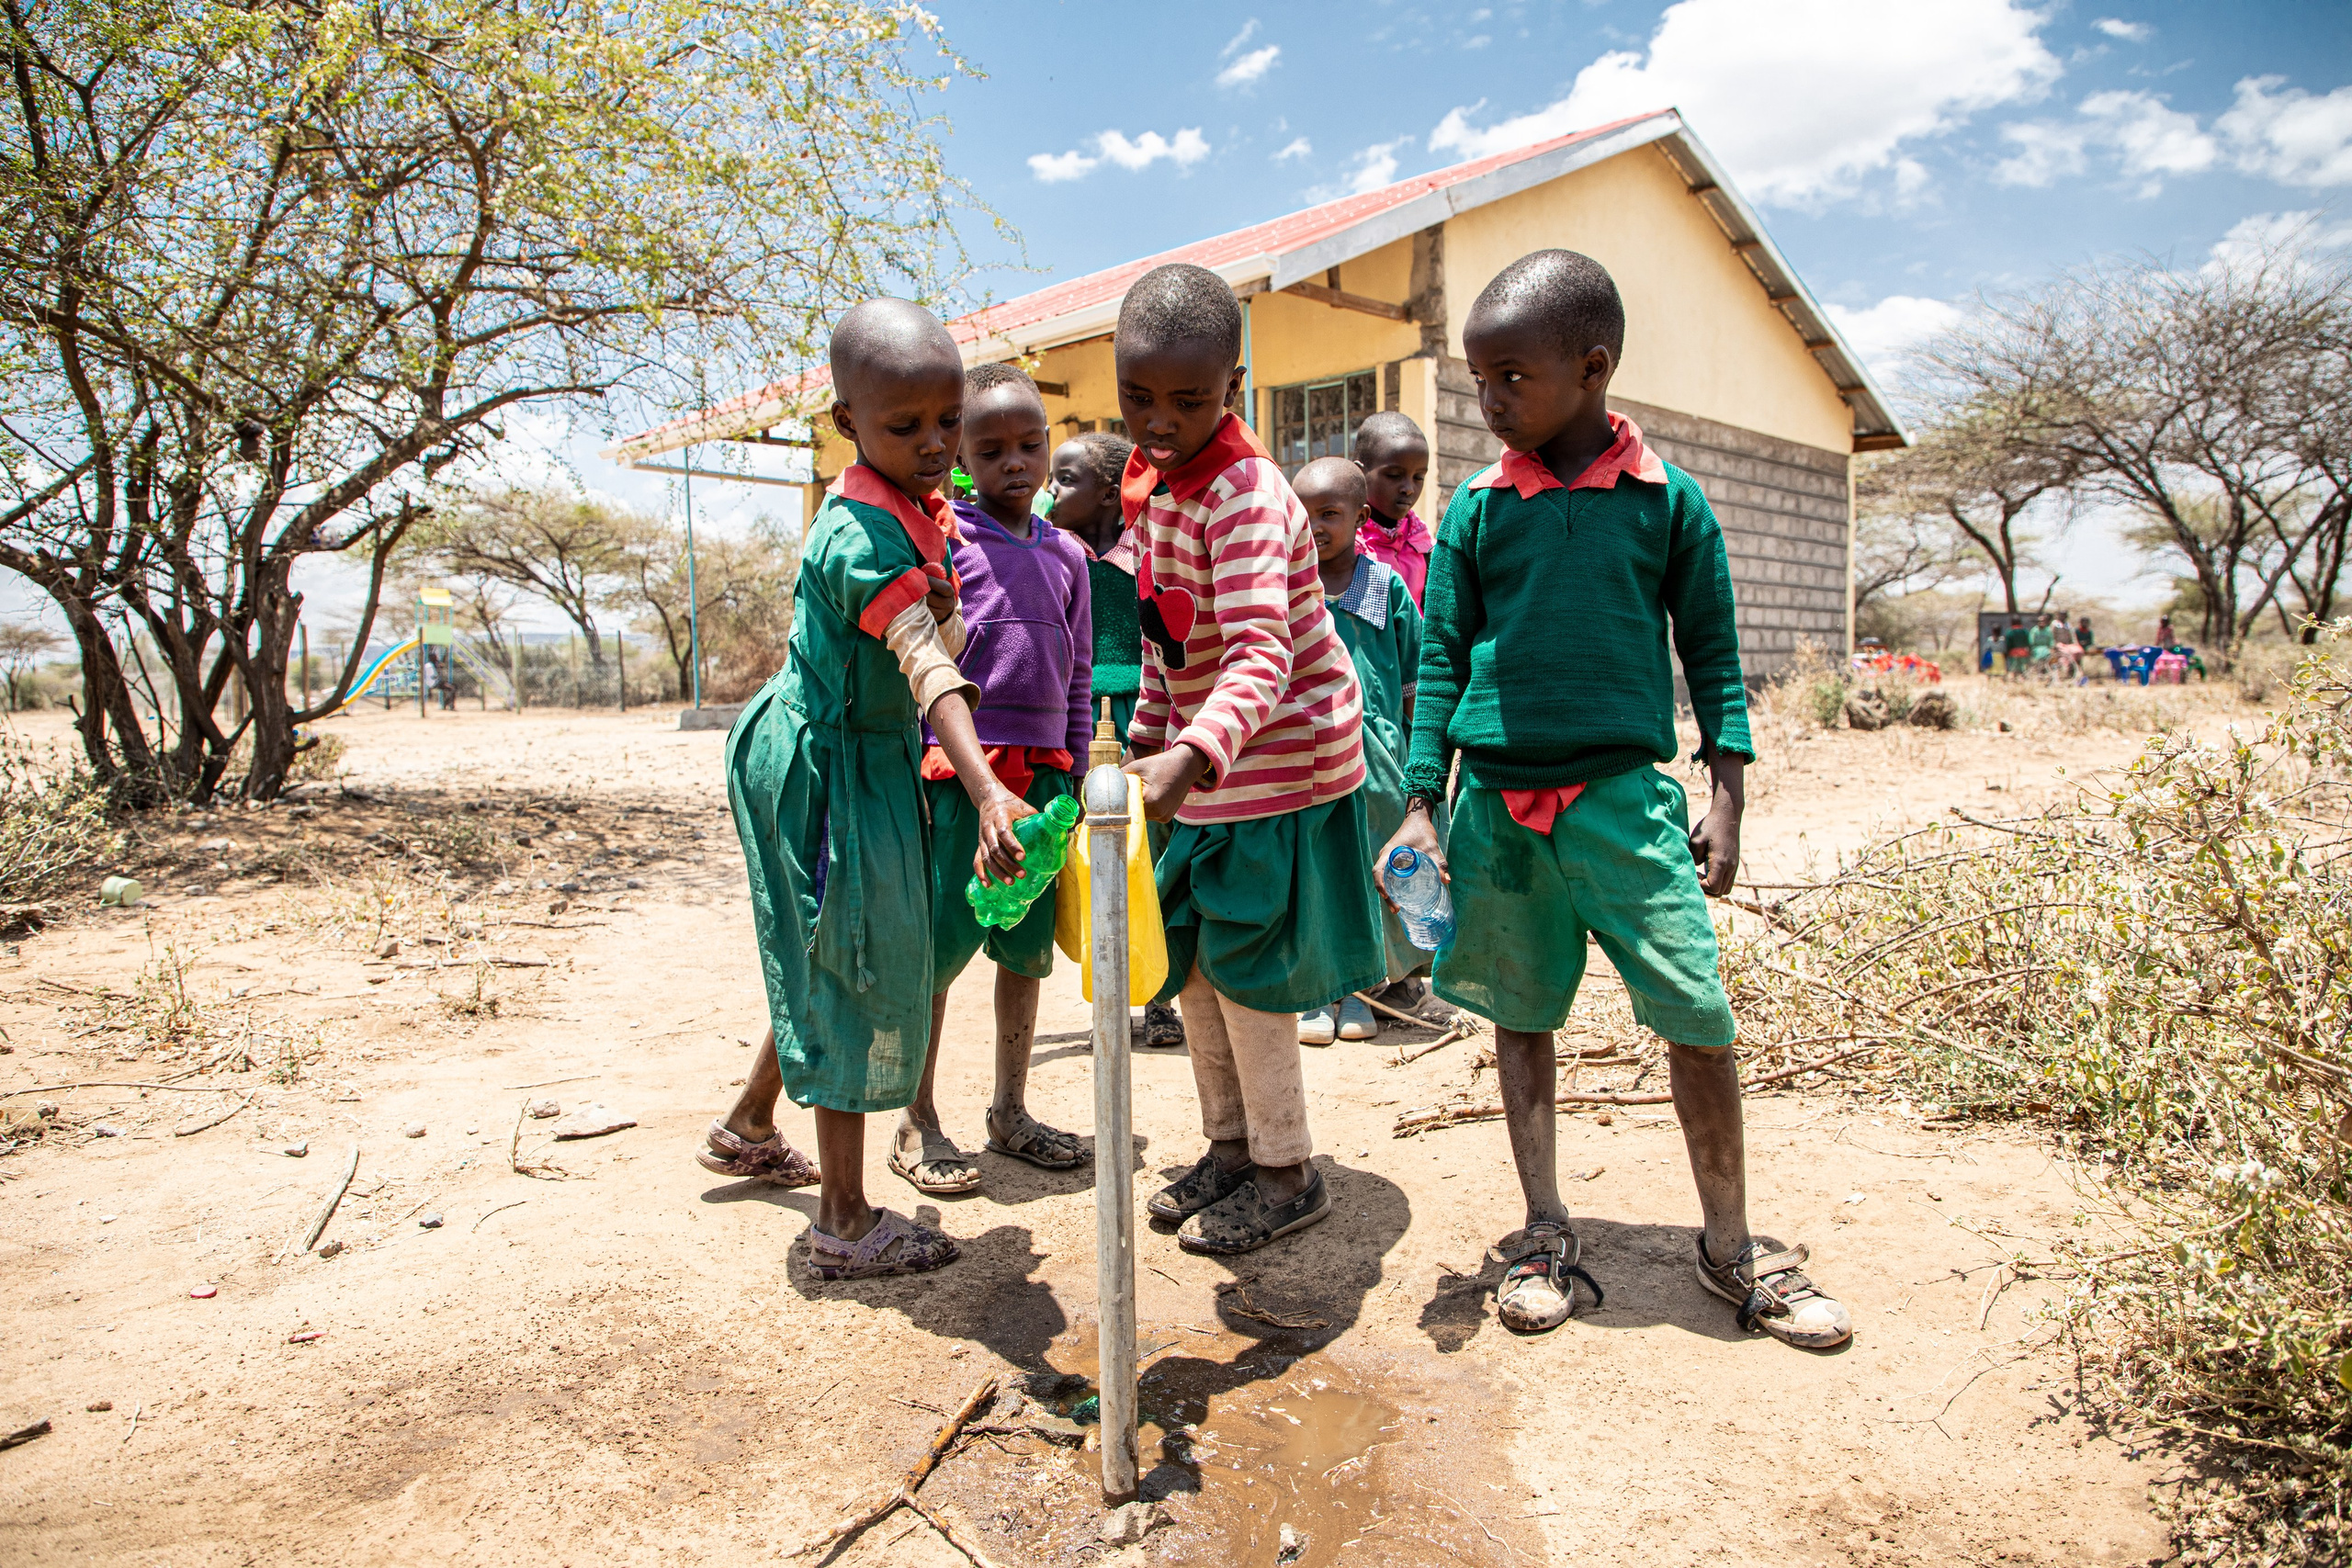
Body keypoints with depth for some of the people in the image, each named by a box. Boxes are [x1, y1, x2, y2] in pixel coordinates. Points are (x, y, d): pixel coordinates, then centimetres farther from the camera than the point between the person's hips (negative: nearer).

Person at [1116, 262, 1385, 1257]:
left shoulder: (1246, 499, -24)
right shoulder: (1151, 482, 4)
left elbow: (1261, 658, -36)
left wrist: (1192, 755, -51)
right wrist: (1149, 729, 16)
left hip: (1283, 760, -8)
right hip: (1204, 764, 9)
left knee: (1243, 969, -1)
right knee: (1191, 961, 14)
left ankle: (1287, 1175, 18)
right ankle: (1230, 1147, 32)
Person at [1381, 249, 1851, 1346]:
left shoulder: (1666, 497, 1)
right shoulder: (1475, 509, 3)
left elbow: (1712, 651, 6)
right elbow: (1440, 661, 5)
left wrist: (1727, 794, 1)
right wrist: (1421, 807, 0)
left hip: (1621, 790, -1)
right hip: (1495, 796, 2)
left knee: (1698, 1012, -3)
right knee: (1519, 1012, 9)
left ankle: (1730, 1245, 17)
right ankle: (1544, 1235, 24)